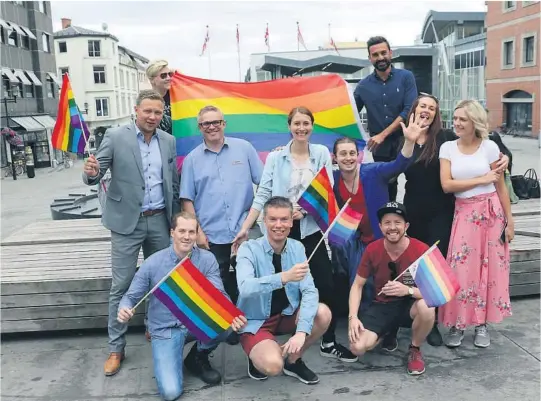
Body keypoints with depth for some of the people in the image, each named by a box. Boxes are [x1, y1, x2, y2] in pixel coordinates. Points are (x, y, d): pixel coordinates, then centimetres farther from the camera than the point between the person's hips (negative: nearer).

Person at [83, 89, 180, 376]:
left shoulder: (169, 141, 5)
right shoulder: (115, 137, -6)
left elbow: (173, 183, 10)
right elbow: (95, 176, -9)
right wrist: (91, 172, -33)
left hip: (159, 221, 4)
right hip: (127, 223, -3)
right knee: (121, 286, 1)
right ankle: (116, 348, 12)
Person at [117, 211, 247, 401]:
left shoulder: (207, 259, -7)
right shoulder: (152, 263, -10)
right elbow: (131, 296, -4)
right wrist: (124, 309, -29)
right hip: (165, 331, -2)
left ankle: (198, 358, 3)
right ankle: (167, 359, 17)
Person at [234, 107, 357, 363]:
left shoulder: (322, 153, 2)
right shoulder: (275, 157, 0)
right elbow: (262, 195, -3)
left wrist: (305, 209, -17)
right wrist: (245, 228, -9)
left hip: (310, 229, 1)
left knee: (326, 285, 0)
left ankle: (329, 343, 16)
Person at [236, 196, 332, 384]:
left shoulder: (297, 248, -6)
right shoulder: (249, 249, -18)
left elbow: (309, 290, -15)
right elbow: (245, 288, -37)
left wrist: (302, 331, -29)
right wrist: (284, 277, -51)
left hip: (287, 315, 5)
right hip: (255, 322, -5)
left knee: (323, 314, -22)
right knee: (273, 365, -31)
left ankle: (293, 360, 4)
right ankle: (257, 356, 8)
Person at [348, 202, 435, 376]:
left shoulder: (421, 250, -18)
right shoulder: (372, 250, -10)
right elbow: (357, 286, -3)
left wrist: (408, 290, -36)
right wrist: (353, 317, -17)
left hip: (410, 305, -1)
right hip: (382, 306, 2)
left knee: (426, 307, -39)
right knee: (357, 347, -22)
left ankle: (414, 350, -5)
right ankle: (388, 332, 15)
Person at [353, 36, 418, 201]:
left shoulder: (406, 77, 0)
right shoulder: (363, 86, 6)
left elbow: (409, 111, -9)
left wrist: (383, 135, -13)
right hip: (380, 149, 2)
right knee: (386, 189, 11)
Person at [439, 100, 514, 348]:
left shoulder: (489, 147, -2)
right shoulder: (447, 148, 2)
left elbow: (501, 187, 1)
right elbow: (446, 185, -8)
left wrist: (509, 220, -1)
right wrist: (482, 179, -9)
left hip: (491, 213, 0)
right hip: (463, 214, 1)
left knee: (489, 267, 3)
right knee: (461, 269, -4)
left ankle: (481, 324, 16)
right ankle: (457, 324, 8)